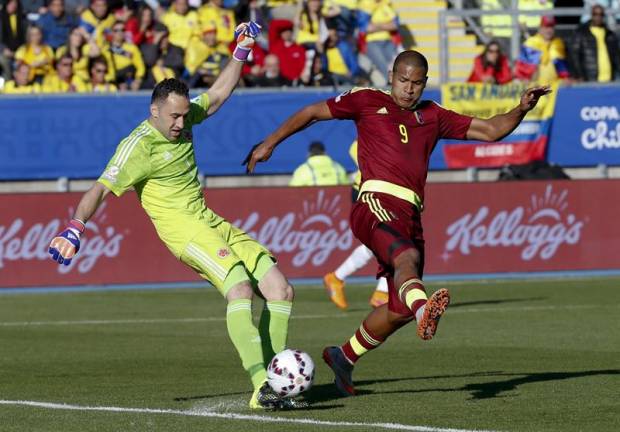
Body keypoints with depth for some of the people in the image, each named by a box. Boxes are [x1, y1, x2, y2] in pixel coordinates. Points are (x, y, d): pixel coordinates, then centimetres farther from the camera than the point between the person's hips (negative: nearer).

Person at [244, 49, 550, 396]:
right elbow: (312, 113, 21)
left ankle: (345, 357, 28)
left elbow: (490, 130, 22)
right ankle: (424, 310, -68)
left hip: (410, 216, 6)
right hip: (377, 204, -6)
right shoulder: (367, 101, 12)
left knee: (400, 310, 6)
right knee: (408, 257, -37)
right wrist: (269, 144, 19)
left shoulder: (433, 117, 23)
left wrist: (521, 109, 5)